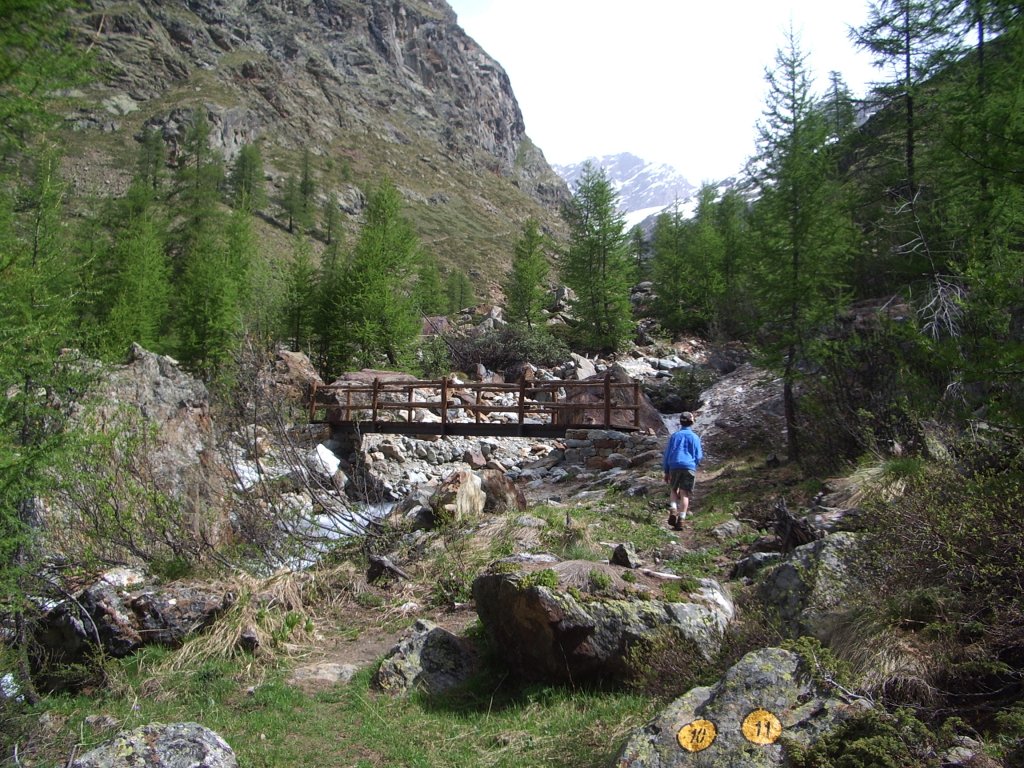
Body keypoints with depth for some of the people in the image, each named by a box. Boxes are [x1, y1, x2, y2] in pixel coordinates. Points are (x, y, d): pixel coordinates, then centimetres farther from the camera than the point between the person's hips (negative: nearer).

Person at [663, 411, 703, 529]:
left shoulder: (674, 435, 8)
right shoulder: (694, 437, 4)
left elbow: (667, 454, 8)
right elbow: (698, 457, 4)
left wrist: (666, 472, 13)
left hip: (674, 467, 1)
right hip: (689, 467, -1)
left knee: (673, 490, 16)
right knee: (684, 494, -1)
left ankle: (673, 511, -6)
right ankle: (681, 520, -8)